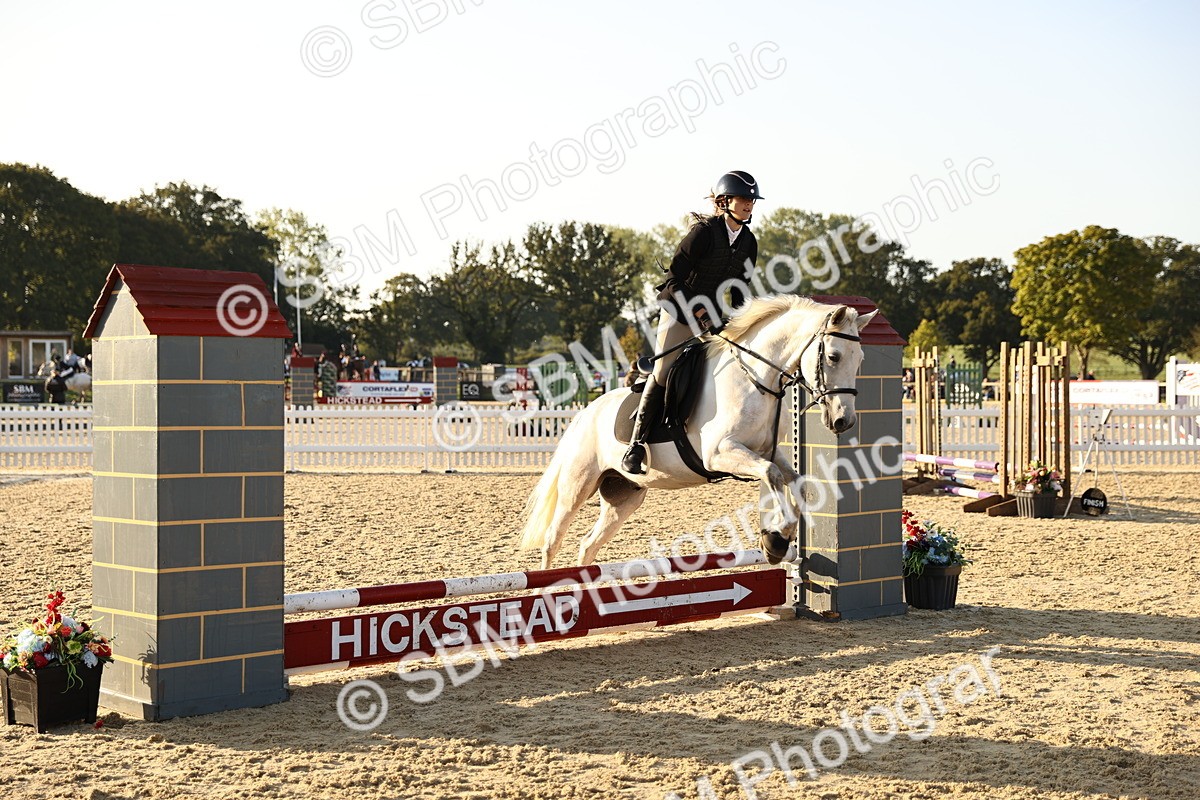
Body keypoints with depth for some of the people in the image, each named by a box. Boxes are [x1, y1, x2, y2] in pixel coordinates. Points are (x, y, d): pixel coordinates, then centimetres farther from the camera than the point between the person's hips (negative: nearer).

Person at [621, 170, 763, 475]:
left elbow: (739, 288, 13)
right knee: (663, 374, -14)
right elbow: (675, 279, -19)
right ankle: (636, 445, -5)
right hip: (680, 312, -7)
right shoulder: (703, 232, -17)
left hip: (713, 316, 7)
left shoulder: (748, 242, 4)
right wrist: (699, 312, -24)